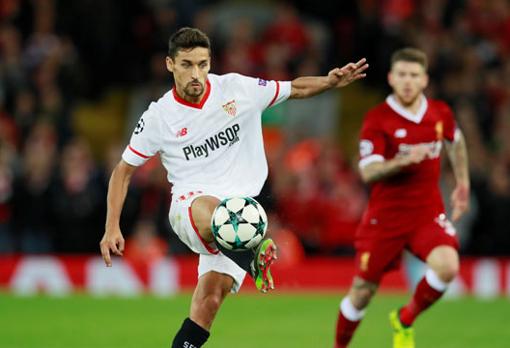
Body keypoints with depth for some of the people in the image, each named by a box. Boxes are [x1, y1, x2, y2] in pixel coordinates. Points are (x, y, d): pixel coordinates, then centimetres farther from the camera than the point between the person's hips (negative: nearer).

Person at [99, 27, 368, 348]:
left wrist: (331, 82, -5)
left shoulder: (237, 89, 2)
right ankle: (255, 254, -55)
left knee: (210, 298, -14)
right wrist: (112, 228, 1)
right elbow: (124, 170, 8)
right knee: (209, 210, -41)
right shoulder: (159, 117, -1)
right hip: (189, 207, -2)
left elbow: (295, 89, 15)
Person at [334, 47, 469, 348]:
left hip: (428, 213, 2)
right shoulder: (377, 119, -11)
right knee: (362, 291, 3)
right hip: (385, 216, -2)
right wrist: (404, 160, -36)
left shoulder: (440, 113, 1)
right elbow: (368, 172, -20)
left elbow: (456, 142, 25)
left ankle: (405, 320, 3)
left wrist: (463, 185, 21)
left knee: (447, 266, -24)